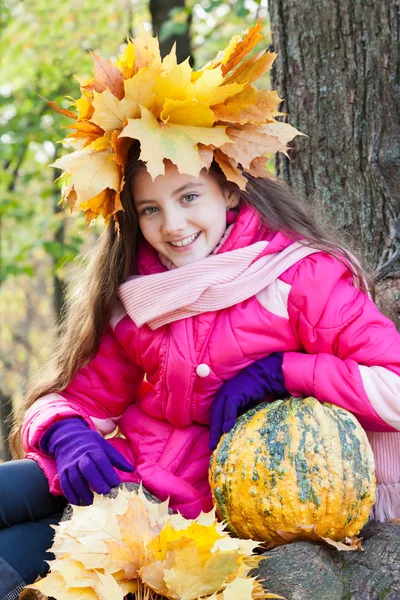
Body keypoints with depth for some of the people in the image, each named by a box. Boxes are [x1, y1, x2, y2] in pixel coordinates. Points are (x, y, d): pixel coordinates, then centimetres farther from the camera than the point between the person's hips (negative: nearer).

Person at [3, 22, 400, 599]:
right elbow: (72, 396, 8)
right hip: (119, 473, 5)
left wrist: (281, 370, -18)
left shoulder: (302, 276, -7)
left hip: (204, 508, -5)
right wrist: (68, 437, -15)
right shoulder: (135, 293, 6)